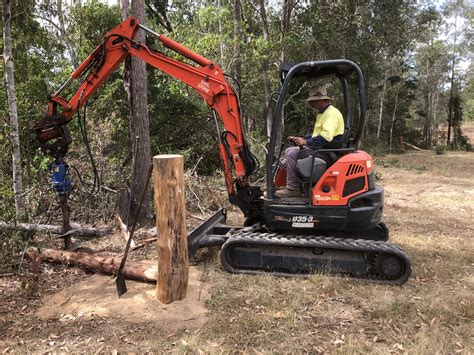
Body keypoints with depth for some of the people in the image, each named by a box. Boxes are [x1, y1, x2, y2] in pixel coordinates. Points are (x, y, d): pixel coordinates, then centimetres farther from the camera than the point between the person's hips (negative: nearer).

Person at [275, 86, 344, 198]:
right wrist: (300, 139, 15)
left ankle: (293, 189, -14)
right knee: (289, 151, 8)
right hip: (320, 148, 11)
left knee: (292, 153, -20)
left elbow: (326, 137, -29)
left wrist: (306, 142, -28)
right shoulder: (322, 113, 20)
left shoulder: (331, 113, -15)